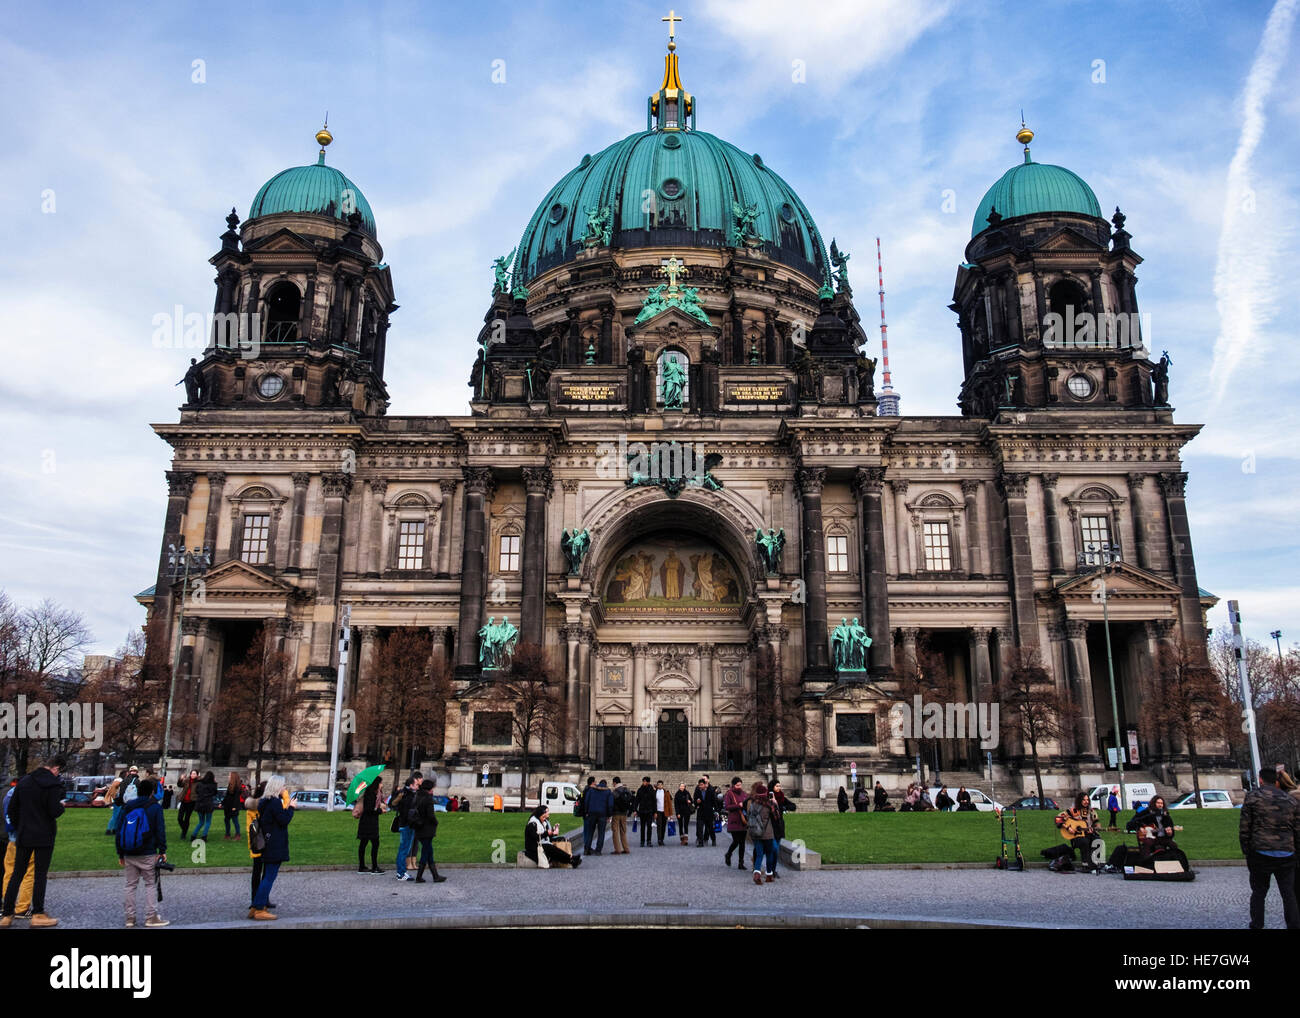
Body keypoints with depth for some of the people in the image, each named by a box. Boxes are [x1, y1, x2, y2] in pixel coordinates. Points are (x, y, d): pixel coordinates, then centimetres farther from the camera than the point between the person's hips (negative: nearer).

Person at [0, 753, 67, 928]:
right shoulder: (53, 784, -13)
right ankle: (38, 915, 3)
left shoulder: (24, 782, 8)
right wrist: (61, 806, 2)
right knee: (40, 874, 0)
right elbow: (55, 812, -19)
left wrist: (18, 828, 19)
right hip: (44, 837, -6)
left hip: (24, 836, 6)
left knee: (17, 874, 11)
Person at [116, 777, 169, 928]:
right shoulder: (155, 807, -4)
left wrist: (120, 854, 16)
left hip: (129, 855, 4)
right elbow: (160, 831, -9)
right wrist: (162, 851, -5)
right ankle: (151, 917, 1)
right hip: (147, 854, -4)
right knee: (151, 884, 3)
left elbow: (119, 831, 11)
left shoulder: (128, 808, 9)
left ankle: (130, 918, 13)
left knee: (131, 885, 12)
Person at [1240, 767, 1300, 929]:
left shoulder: (1253, 796, -2)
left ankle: (1256, 926, 11)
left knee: (1258, 893, 9)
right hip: (1286, 855, 2)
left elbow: (1244, 829, -4)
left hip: (1261, 854, -2)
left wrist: (1246, 852, 4)